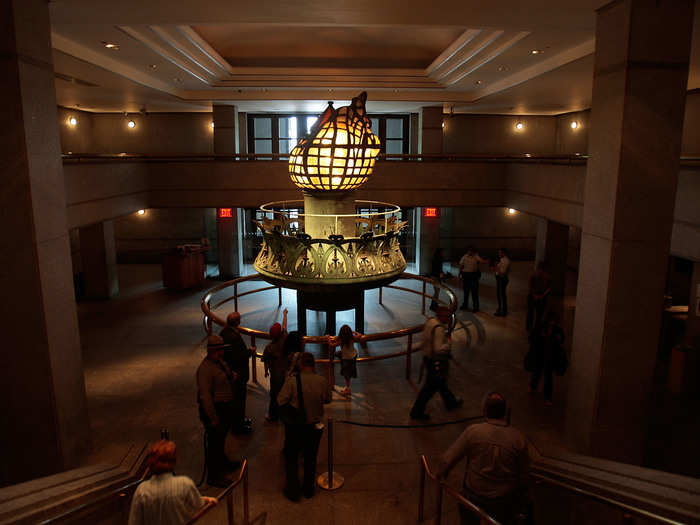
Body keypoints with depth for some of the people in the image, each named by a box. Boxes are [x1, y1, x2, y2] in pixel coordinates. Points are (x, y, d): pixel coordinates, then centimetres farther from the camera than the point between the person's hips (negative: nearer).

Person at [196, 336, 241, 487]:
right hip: (214, 409, -9)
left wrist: (232, 375, 2)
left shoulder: (220, 362, 5)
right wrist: (213, 418, -24)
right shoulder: (205, 369, -25)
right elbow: (205, 396, -27)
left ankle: (223, 462, 48)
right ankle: (213, 476, 17)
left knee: (221, 438, 27)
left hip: (225, 407, 9)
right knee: (215, 442, 3)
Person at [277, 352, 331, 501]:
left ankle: (293, 490, 24)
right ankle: (309, 489, 34)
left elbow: (281, 401, -17)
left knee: (291, 457, 17)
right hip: (314, 426, 3)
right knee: (310, 458, 20)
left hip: (294, 426, -2)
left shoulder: (292, 380, -22)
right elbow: (327, 399, 1)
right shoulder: (322, 381, -14)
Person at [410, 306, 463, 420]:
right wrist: (449, 342, -15)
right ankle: (417, 412, 15)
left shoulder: (430, 321, 0)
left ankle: (450, 402, 48)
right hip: (436, 362, -10)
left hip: (427, 357, 10)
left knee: (441, 381, 27)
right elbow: (439, 349, -31)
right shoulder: (439, 329, -27)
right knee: (430, 387, 4)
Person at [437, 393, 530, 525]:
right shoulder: (519, 438, -14)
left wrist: (440, 473, 7)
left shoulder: (473, 431, -18)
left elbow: (448, 459, -14)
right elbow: (523, 475, -3)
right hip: (504, 499, 1)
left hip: (474, 495, -1)